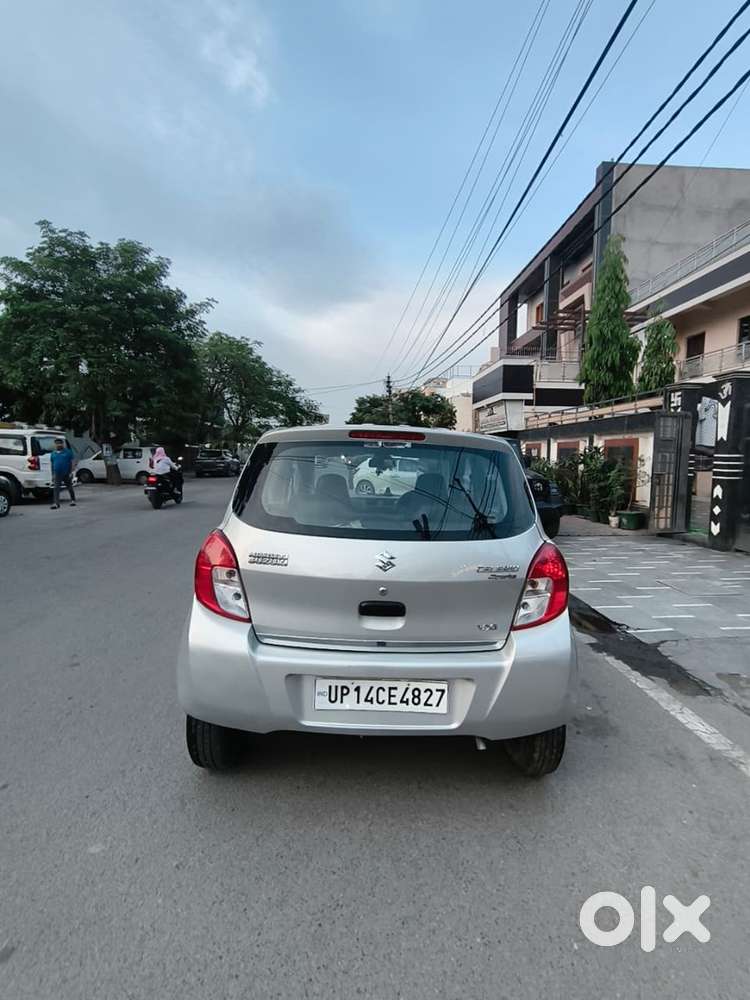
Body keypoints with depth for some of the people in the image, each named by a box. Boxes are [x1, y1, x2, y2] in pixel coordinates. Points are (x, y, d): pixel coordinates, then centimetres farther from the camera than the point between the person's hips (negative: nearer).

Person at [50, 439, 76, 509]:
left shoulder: (68, 452, 0)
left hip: (66, 474, -2)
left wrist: (71, 472, -8)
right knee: (56, 489, -8)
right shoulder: (53, 454, 10)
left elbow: (71, 463, -2)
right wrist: (53, 474, 10)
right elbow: (52, 464, 14)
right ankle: (56, 504, -12)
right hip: (57, 474, 2)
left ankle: (73, 500, 26)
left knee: (69, 487, 9)